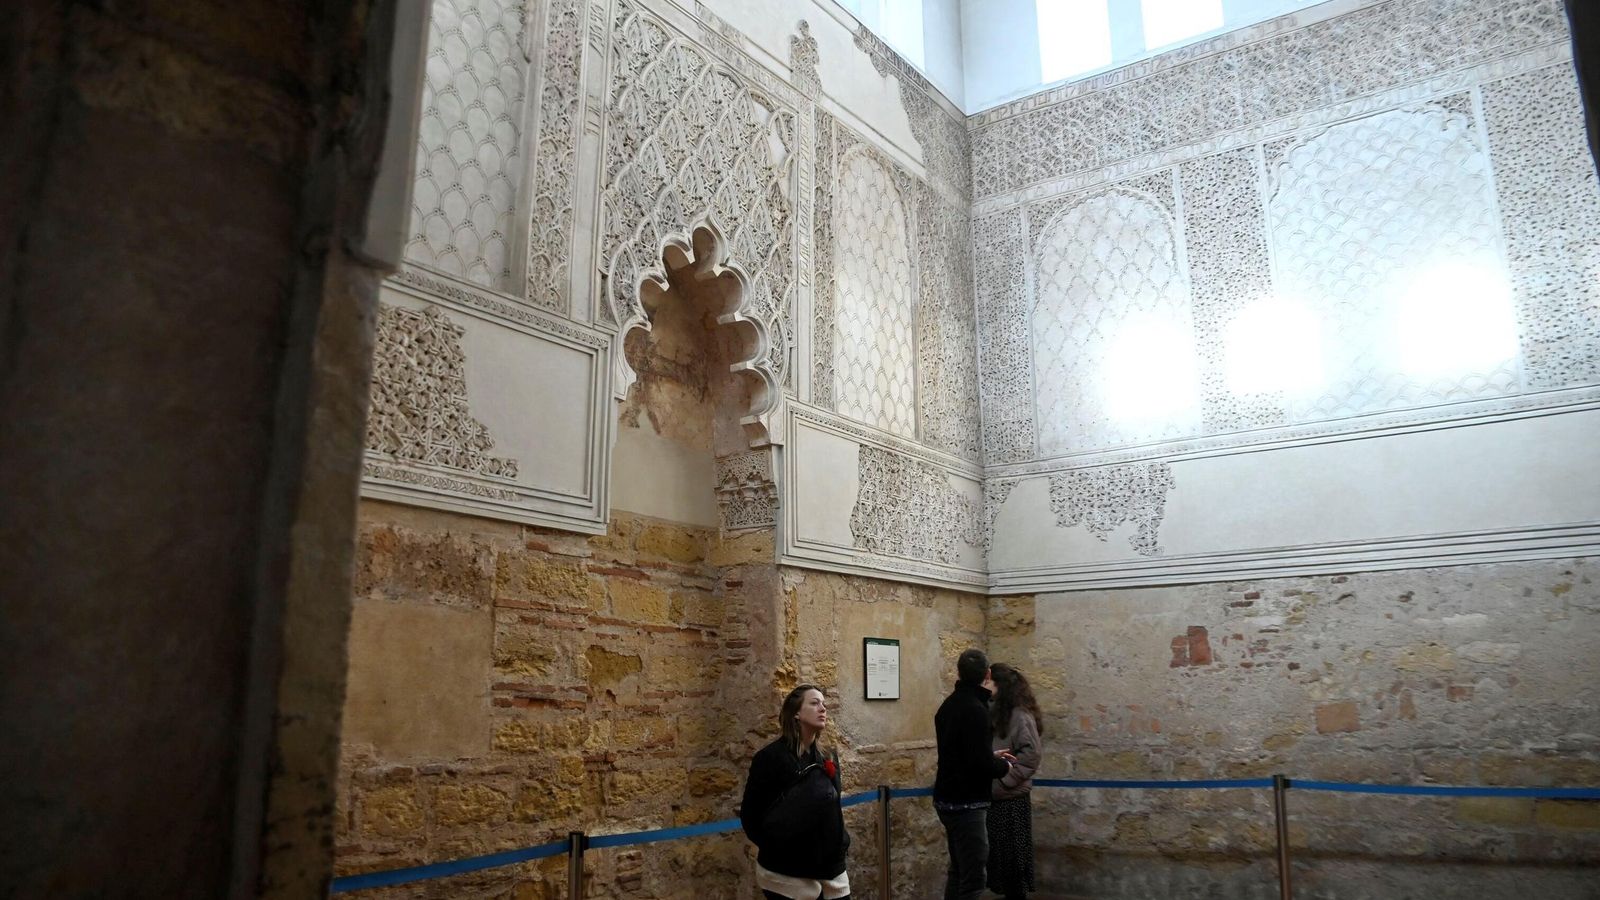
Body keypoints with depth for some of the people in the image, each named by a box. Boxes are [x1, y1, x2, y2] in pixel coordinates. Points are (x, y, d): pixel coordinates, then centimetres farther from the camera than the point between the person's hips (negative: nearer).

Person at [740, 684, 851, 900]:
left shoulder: (828, 757, 7)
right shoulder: (771, 756, -12)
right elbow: (749, 815, -9)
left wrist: (839, 843, 7)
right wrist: (775, 849, -4)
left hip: (831, 869, 6)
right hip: (787, 875, -6)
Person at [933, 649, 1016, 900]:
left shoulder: (949, 704, 9)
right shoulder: (975, 709, -20)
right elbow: (980, 764, -23)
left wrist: (991, 755, 22)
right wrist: (1003, 766, -3)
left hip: (948, 798, 10)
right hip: (966, 802, -9)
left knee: (958, 870, 18)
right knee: (973, 878, -6)